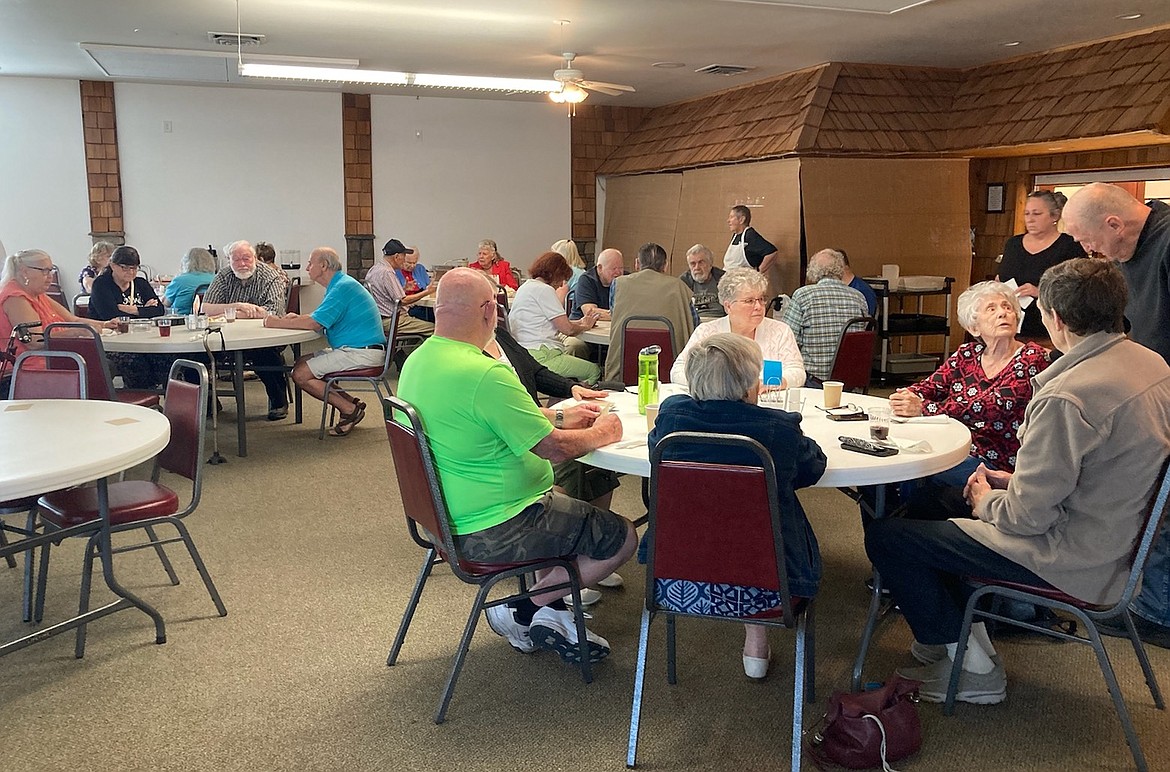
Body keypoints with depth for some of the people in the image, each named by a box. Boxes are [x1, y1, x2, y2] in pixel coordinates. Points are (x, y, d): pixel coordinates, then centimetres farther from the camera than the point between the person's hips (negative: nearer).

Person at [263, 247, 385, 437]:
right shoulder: (340, 284, 18)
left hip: (361, 353, -11)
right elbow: (320, 316, 23)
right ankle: (349, 401, 4)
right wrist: (298, 317, 3)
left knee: (300, 374, -11)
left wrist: (277, 323, -11)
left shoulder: (342, 287, -16)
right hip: (355, 350, 11)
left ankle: (350, 409, -6)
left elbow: (314, 323, -22)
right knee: (302, 363, 12)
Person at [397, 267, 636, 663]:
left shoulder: (418, 361, 2)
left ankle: (552, 615, 25)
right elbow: (555, 448, -23)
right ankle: (522, 612, 7)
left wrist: (560, 416, 15)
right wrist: (603, 432, -3)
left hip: (446, 512, 10)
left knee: (560, 498, 31)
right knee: (622, 537, 3)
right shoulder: (485, 374, -28)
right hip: (492, 532, -10)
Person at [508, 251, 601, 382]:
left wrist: (579, 322, 17)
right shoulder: (544, 289, -12)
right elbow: (567, 329, -13)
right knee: (594, 371, -7)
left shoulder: (526, 286, 19)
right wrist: (584, 327, 7)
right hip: (540, 356, -11)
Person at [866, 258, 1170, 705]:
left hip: (1073, 560, -10)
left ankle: (974, 669, 11)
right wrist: (1018, 482, 8)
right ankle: (953, 631, 26)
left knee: (885, 537, -6)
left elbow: (1027, 517, -25)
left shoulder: (1068, 398, -30)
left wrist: (987, 501, -3)